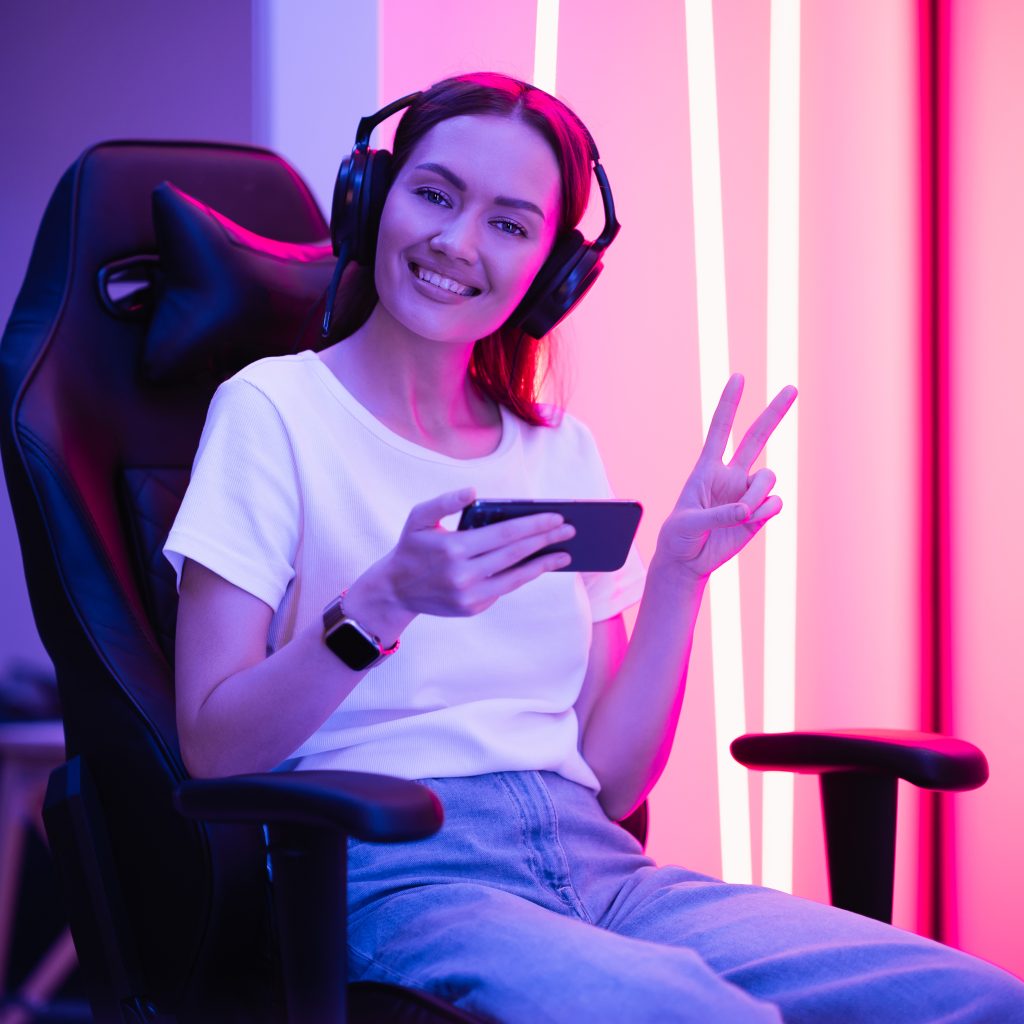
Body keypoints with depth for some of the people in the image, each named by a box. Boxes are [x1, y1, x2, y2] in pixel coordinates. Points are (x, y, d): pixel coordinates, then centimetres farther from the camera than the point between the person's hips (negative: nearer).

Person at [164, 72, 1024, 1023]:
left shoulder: (561, 452, 18)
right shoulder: (272, 409, 2)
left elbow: (609, 781, 13)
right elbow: (213, 750, -7)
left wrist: (678, 578, 2)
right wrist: (383, 603, -20)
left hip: (596, 871, 5)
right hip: (397, 874, -5)